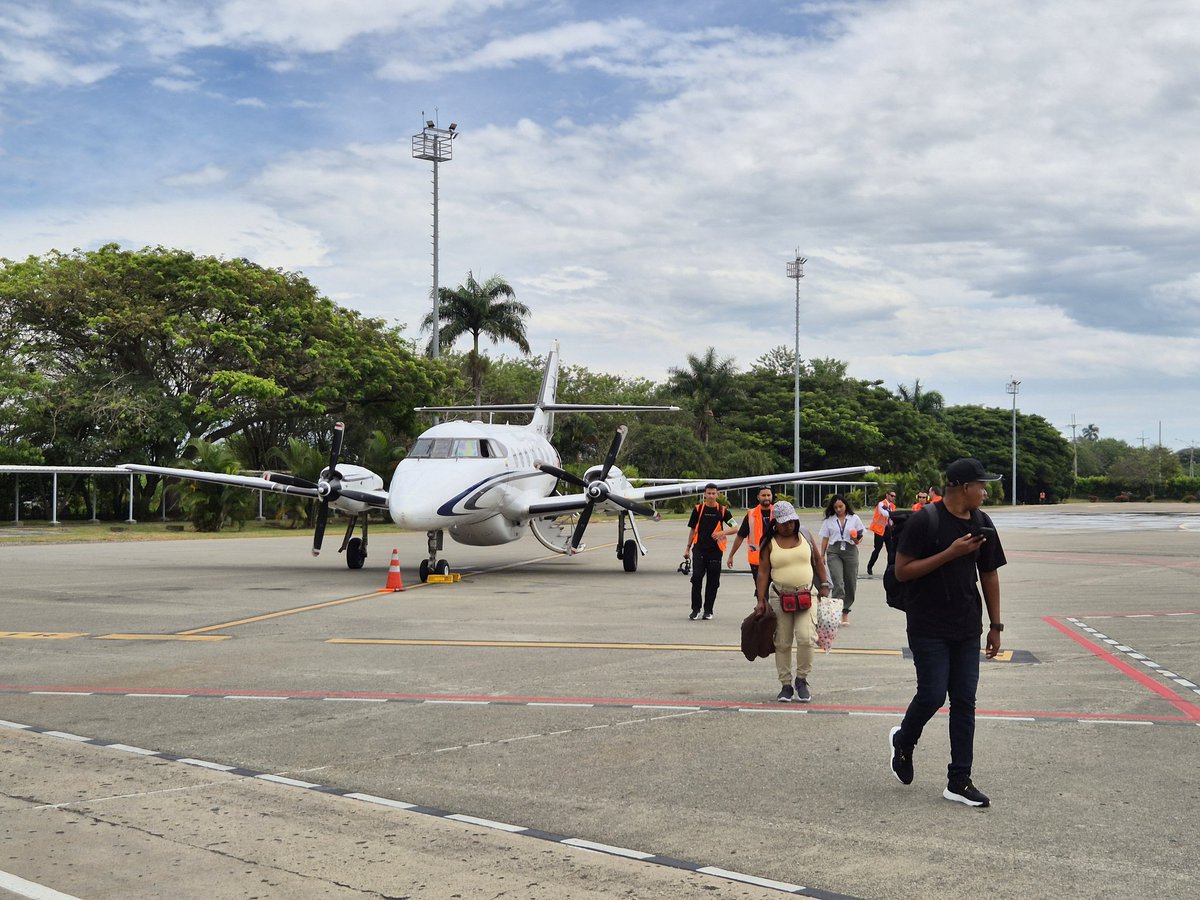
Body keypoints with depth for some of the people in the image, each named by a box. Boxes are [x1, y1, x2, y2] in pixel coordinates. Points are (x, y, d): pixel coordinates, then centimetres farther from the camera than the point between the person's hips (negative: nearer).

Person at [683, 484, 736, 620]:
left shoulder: (722, 511, 3)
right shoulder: (698, 509, 5)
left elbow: (735, 528, 4)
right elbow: (692, 530, 13)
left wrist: (723, 532, -15)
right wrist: (688, 548, 12)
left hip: (715, 550, 0)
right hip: (699, 549, 0)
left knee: (713, 581, 4)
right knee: (696, 578, -9)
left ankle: (708, 610, 14)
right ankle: (695, 609, 0)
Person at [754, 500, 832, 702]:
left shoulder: (805, 536, 8)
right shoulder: (770, 543, 1)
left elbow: (818, 560, 16)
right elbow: (763, 571, -2)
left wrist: (824, 585, 9)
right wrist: (761, 600, -8)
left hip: (806, 595, 1)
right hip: (779, 597, -1)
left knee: (806, 638, -13)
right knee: (782, 643, 3)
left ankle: (802, 680, 5)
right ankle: (786, 685, 13)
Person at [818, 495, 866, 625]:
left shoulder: (854, 518, 7)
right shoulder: (829, 520, 10)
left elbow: (861, 535, 9)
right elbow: (825, 538, 13)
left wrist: (857, 540, -13)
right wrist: (822, 555, 8)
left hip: (850, 551, 1)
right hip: (834, 552, -1)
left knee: (850, 583, 3)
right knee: (838, 582, -15)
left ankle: (845, 611, 17)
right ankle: (839, 610, -18)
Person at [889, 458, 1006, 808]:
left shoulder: (982, 523, 8)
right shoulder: (925, 521, -12)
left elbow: (989, 575, 15)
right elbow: (902, 571, -15)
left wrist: (995, 625, 12)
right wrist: (951, 553, -21)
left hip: (967, 629, 6)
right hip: (928, 628, -6)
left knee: (964, 702, 4)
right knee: (933, 695, -7)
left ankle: (959, 781, 10)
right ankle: (903, 741, 25)